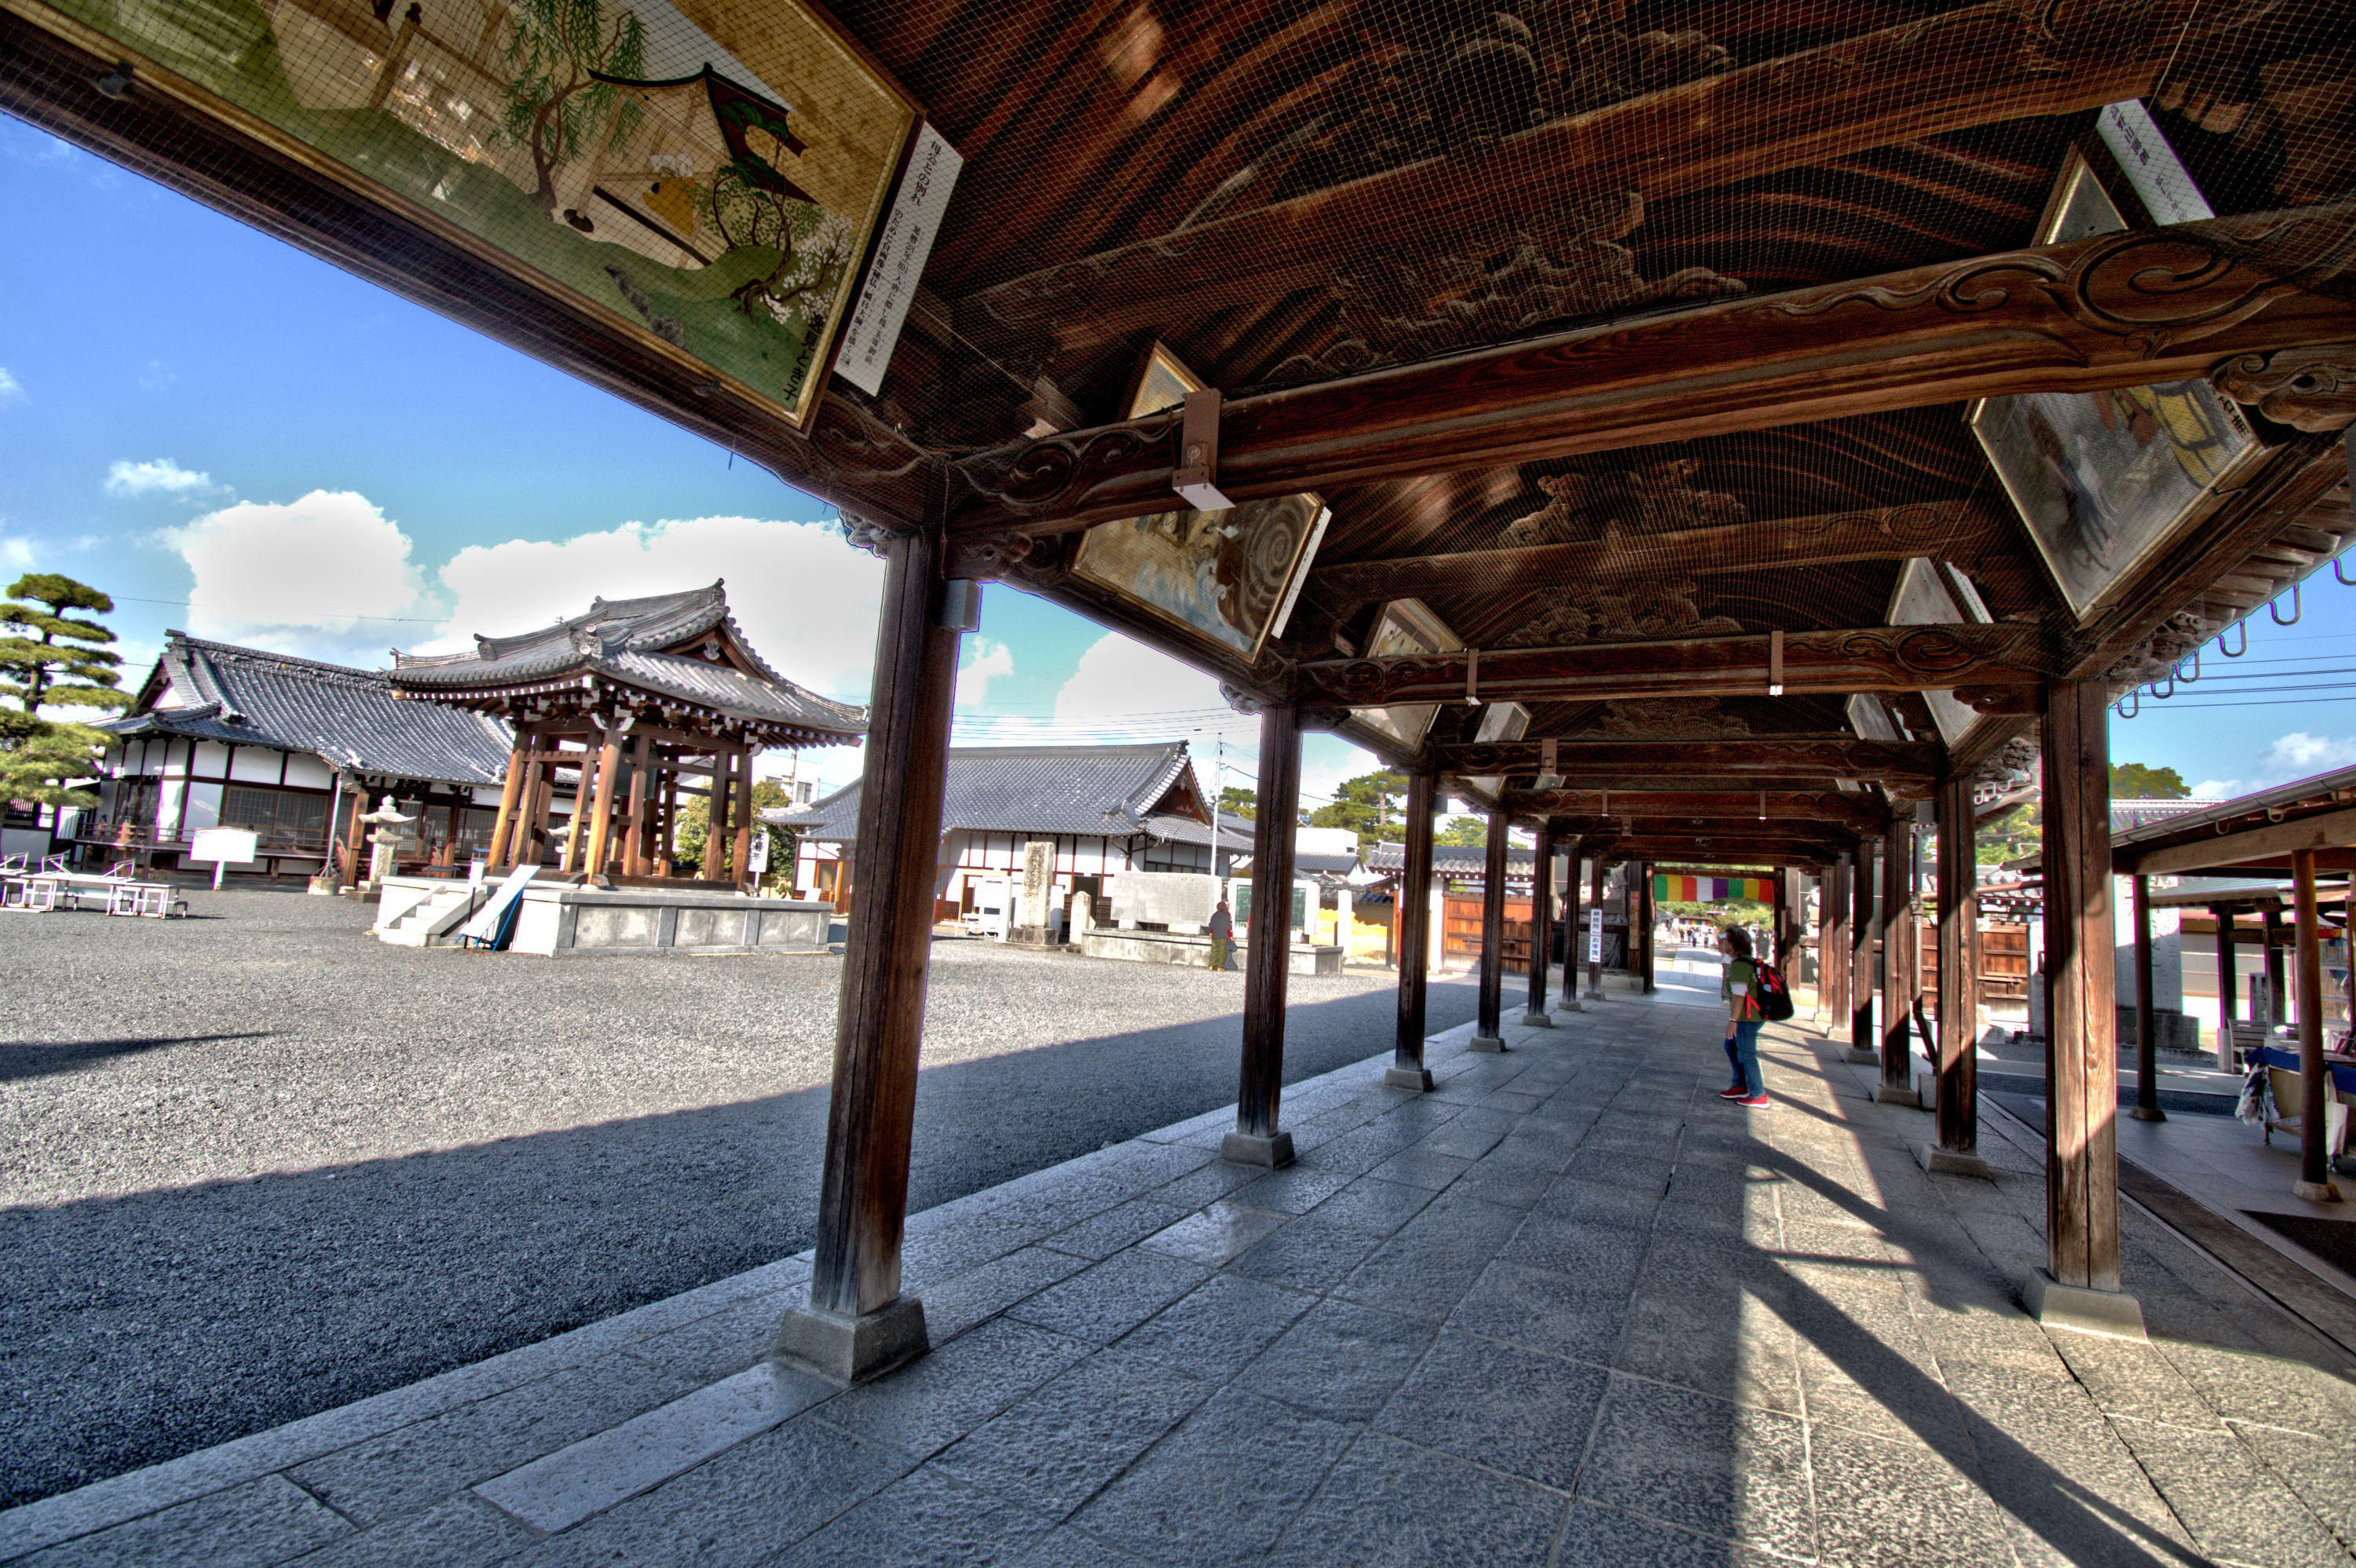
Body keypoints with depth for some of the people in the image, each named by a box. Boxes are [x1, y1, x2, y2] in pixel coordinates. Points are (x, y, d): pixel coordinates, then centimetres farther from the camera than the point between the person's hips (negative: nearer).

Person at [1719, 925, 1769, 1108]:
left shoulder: (1739, 965, -20)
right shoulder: (1747, 961, 13)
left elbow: (1739, 994, -24)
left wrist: (1733, 1020, -22)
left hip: (1747, 1017, -11)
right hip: (1751, 1015, 11)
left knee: (1747, 1055, -1)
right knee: (1731, 1047, 20)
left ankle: (1758, 1097, 7)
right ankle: (1741, 1087, 28)